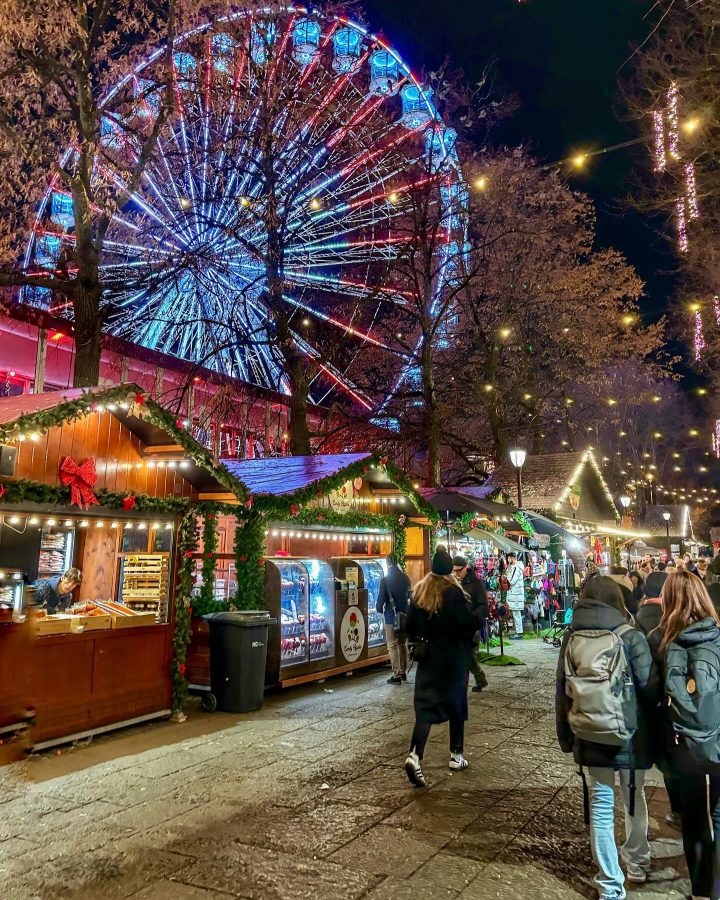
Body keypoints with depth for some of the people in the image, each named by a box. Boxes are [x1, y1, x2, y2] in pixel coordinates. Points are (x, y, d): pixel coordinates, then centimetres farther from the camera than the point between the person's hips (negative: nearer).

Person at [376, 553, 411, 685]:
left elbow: (381, 599, -12)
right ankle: (403, 673, 23)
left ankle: (396, 676, 1)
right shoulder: (406, 578, 1)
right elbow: (409, 596, 7)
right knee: (403, 644, 16)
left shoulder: (385, 580, -14)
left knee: (392, 646, 1)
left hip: (391, 617, -5)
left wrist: (379, 609, 8)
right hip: (404, 616, 5)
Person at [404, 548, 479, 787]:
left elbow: (410, 626, 5)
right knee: (456, 704, 14)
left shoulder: (419, 591, 1)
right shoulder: (453, 592, -14)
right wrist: (478, 620, 4)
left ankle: (415, 755, -17)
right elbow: (469, 622, -17)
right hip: (454, 657, -3)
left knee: (425, 705, 1)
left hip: (428, 656, 3)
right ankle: (456, 756, 24)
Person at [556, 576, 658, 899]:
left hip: (589, 735, 1)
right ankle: (637, 863, 42)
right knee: (634, 798, 22)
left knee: (601, 804, 12)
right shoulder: (630, 637, -13)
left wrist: (565, 736, 10)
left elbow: (562, 690, -1)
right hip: (629, 735, -1)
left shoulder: (571, 638, -5)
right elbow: (650, 688, -11)